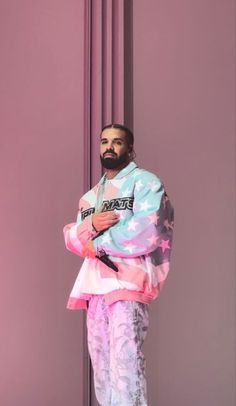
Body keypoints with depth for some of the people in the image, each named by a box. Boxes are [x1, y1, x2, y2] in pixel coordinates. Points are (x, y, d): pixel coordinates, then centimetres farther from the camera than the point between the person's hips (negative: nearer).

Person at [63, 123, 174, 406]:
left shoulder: (145, 182, 2)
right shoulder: (90, 196, 23)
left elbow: (147, 232, -13)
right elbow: (71, 238, 15)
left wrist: (99, 244, -6)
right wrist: (91, 226, -7)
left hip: (128, 280, -7)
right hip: (96, 284, 7)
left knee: (125, 363, -15)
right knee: (101, 364, 8)